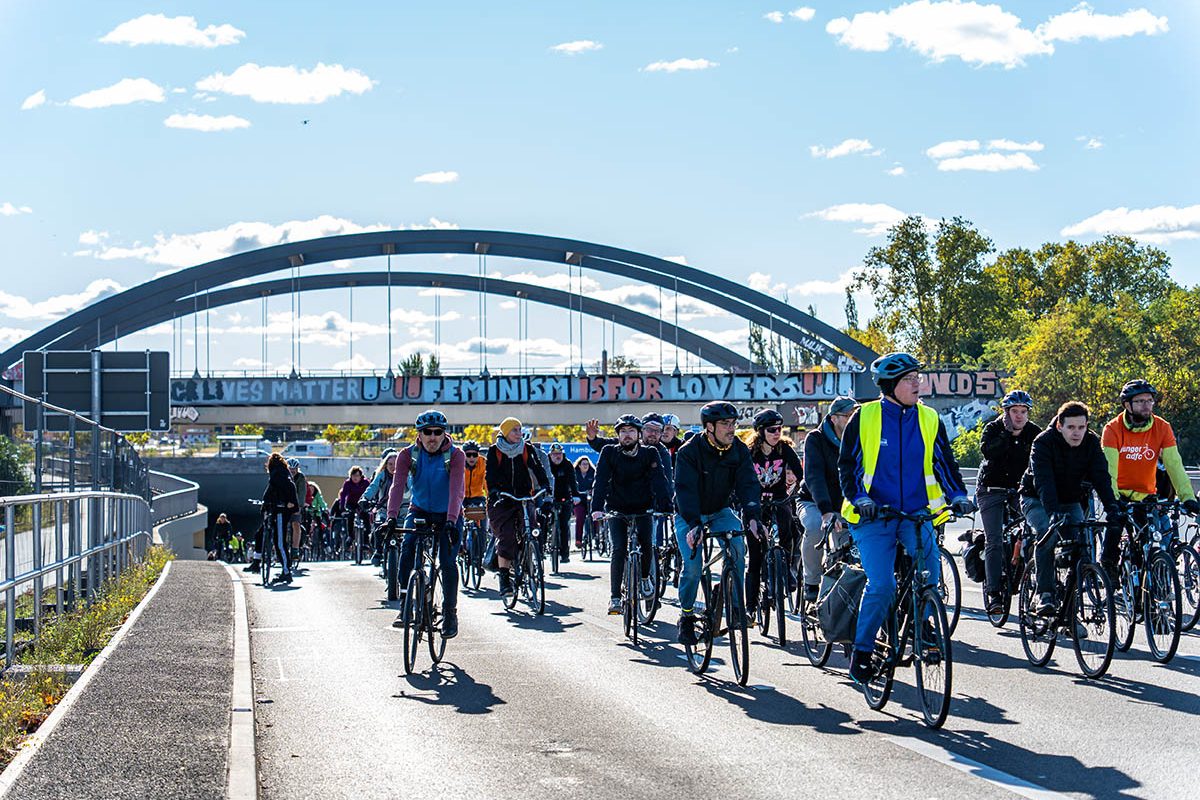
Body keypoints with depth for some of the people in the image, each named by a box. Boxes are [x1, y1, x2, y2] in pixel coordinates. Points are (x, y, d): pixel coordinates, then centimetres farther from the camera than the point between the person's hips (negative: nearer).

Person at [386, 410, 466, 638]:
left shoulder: (455, 456, -17)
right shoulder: (408, 455, -11)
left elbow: (456, 490, -28)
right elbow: (398, 486, -23)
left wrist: (451, 521, -42)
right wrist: (392, 517, -38)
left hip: (447, 515, -1)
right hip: (419, 511, 1)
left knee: (447, 561, -14)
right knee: (407, 548, -24)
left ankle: (450, 612, 2)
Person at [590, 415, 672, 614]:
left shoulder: (649, 453, -8)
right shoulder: (609, 452, -9)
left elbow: (659, 480, -18)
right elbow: (601, 481, -18)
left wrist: (665, 507, -33)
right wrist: (597, 508, -32)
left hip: (642, 508, 1)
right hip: (617, 510, 0)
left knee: (645, 543, -18)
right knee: (619, 550, -14)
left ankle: (645, 577, 13)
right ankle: (614, 597, -9)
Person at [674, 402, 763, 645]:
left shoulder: (739, 450, -11)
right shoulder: (689, 452, -23)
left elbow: (748, 483, -19)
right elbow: (685, 489, -31)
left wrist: (751, 516, -36)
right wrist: (693, 524, -45)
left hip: (720, 511, 3)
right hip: (689, 515, -3)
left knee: (737, 547, -24)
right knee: (692, 564, -18)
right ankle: (686, 616, 1)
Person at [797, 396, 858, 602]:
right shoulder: (816, 439, -15)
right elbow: (814, 477, -30)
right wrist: (826, 511, -46)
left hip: (845, 504, 4)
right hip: (814, 502, -4)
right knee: (816, 527, -35)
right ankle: (811, 583, -17)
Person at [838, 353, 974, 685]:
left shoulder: (929, 420, 7)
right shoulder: (864, 417, -1)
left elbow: (945, 463, 8)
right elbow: (846, 465, 2)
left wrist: (958, 496, -9)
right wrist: (859, 499, -13)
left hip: (917, 514, 2)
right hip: (873, 517, -2)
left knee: (930, 571, -22)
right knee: (882, 585, -14)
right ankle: (862, 651, 4)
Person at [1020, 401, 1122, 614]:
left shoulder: (1092, 443, -13)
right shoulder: (1043, 442, -25)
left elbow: (1102, 478, -22)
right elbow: (1043, 481, -37)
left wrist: (1113, 509, -38)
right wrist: (1054, 512, -52)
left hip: (1071, 502, 4)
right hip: (1037, 500, -4)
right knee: (1048, 534, -31)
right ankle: (1044, 595, -26)